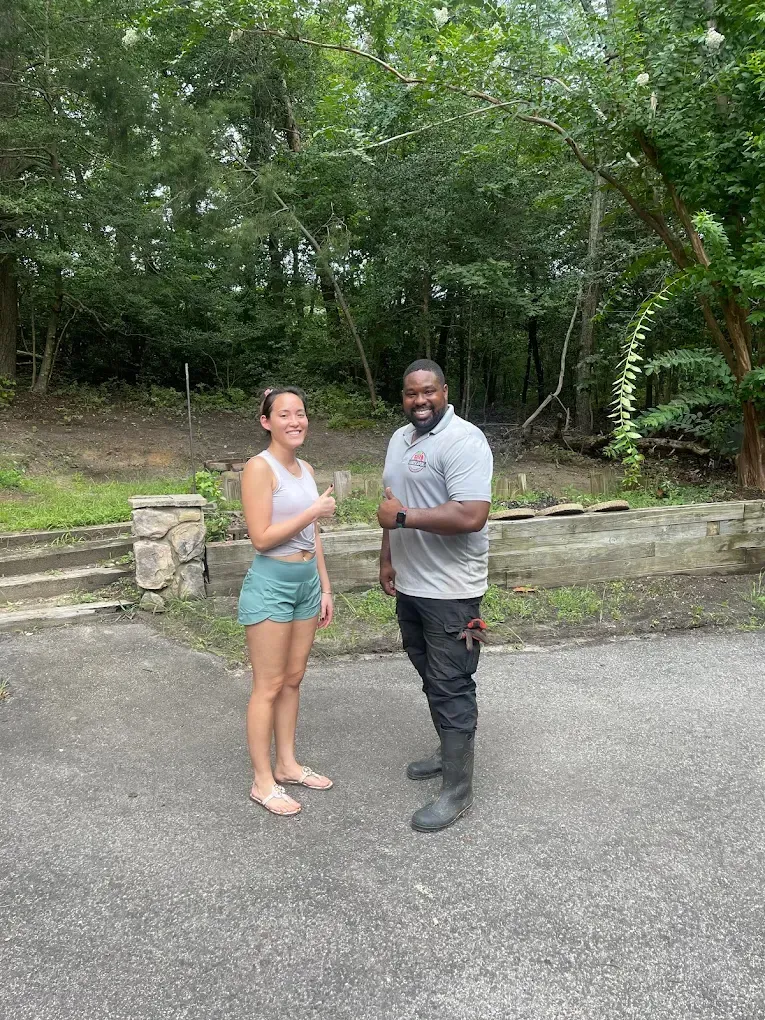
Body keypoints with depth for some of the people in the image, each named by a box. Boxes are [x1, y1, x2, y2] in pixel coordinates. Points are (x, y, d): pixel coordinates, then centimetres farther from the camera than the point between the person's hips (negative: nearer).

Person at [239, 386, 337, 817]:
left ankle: (287, 764, 30)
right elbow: (262, 538, -19)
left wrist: (325, 588, 15)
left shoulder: (306, 469, 10)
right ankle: (263, 782, 15)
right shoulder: (260, 467, -13)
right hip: (271, 584, -7)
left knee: (293, 679, 16)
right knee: (269, 686, 2)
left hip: (307, 582, 8)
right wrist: (315, 511, -18)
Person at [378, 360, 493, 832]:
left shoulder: (463, 440, -18)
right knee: (431, 676, 21)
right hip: (410, 584, 9)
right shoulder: (400, 439, 11)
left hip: (450, 591, -9)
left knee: (451, 686, 0)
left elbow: (472, 515, -28)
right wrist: (388, 558, 15)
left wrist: (404, 518, -23)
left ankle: (457, 791, 13)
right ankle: (450, 752, 40)